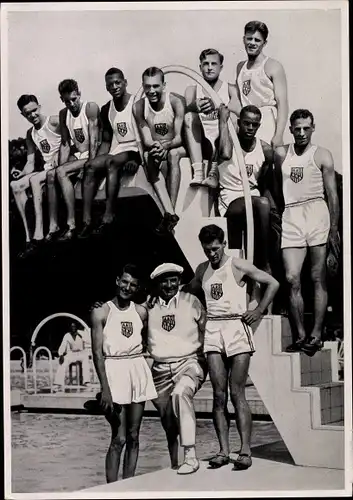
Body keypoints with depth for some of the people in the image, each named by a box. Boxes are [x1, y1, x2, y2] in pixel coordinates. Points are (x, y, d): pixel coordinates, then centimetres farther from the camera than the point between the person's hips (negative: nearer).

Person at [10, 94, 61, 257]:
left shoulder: (54, 121, -6)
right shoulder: (30, 134, 15)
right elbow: (30, 162, 12)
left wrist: (60, 155, -26)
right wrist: (21, 174, -9)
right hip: (47, 169, 7)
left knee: (34, 179, -31)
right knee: (16, 185, -14)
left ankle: (38, 232, -32)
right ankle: (29, 236, -21)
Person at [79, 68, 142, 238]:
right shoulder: (106, 110, 12)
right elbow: (106, 141, 16)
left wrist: (138, 159, -23)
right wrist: (97, 159, -1)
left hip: (135, 152, -6)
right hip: (116, 153, 6)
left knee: (111, 162, -35)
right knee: (90, 166, -21)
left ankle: (108, 216, -40)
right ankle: (86, 221, -30)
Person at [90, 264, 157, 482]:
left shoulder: (141, 312, 9)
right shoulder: (101, 312, -3)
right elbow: (97, 353, -7)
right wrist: (105, 388, -14)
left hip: (139, 370, 5)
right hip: (114, 370, -4)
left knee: (133, 437, 7)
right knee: (119, 438, -8)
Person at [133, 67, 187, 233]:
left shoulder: (176, 101, -15)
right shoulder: (139, 107, -5)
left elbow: (179, 137, -18)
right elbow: (146, 141, -8)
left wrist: (165, 146, -39)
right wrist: (155, 146, -33)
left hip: (179, 149, -2)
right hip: (157, 150, 2)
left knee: (173, 154, -35)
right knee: (151, 159, -31)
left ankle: (171, 210, -38)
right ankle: (170, 213, -42)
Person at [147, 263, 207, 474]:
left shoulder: (191, 302, 2)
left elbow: (206, 330, 9)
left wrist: (208, 357, 1)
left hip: (189, 363, -3)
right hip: (161, 369, 4)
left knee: (180, 393, -34)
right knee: (168, 423, 11)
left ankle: (191, 456, -33)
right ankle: (174, 464, 32)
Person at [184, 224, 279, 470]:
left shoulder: (238, 266, 0)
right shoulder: (202, 270, 14)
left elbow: (273, 283, 1)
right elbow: (188, 292, 32)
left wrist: (259, 311, -4)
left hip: (237, 327, -4)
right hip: (213, 330, 4)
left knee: (237, 393, -7)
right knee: (219, 394, -2)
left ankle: (245, 450, -6)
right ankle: (223, 450, 0)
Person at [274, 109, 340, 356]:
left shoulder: (322, 155, 5)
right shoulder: (281, 154, 13)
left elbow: (332, 195, 1)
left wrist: (334, 229, -5)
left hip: (316, 213, -2)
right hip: (291, 216, 3)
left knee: (318, 278, -1)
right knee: (292, 278, -4)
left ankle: (317, 335, 0)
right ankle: (300, 336, 2)